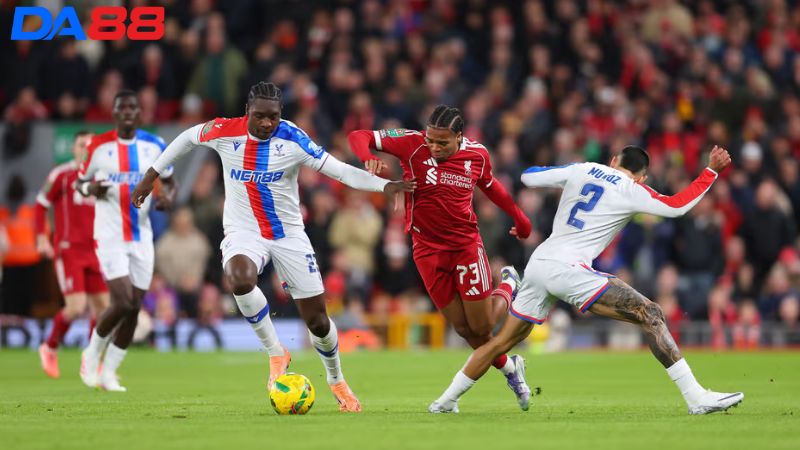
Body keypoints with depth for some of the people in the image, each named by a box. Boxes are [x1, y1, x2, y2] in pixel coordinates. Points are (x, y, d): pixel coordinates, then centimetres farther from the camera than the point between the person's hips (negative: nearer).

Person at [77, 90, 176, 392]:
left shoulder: (154, 146, 4)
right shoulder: (99, 146, -3)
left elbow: (169, 182, 15)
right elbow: (80, 182, 7)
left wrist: (168, 196, -9)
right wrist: (92, 189, -17)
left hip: (141, 237, 4)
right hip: (110, 236, -4)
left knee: (134, 309, 2)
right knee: (123, 302, -16)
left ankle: (108, 371, 16)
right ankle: (92, 353, 9)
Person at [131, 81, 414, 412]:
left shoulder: (293, 139, -14)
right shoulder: (224, 132, -10)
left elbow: (339, 170, -17)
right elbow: (188, 137, 10)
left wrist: (384, 185, -29)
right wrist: (151, 175, 15)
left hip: (288, 234, 1)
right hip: (243, 233, 0)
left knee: (317, 320, 3)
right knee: (240, 279, -37)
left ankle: (336, 381, 34)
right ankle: (276, 354, -15)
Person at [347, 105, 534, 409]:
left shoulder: (477, 154, -6)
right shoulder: (412, 144, -15)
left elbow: (489, 185, 16)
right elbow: (358, 137, -12)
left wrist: (519, 217, 27)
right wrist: (368, 159, -34)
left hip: (466, 244, 0)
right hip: (428, 250, 0)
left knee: (481, 327, 2)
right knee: (463, 329, 3)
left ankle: (509, 285, 34)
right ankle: (510, 369, 29)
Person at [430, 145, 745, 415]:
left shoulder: (583, 170, 15)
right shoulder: (631, 191, 2)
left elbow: (528, 177, 19)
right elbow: (677, 206, 4)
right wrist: (712, 171, 12)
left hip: (537, 265, 6)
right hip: (568, 269, -6)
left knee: (504, 341, 22)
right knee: (650, 315, -9)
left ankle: (446, 400, 29)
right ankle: (695, 397, -19)